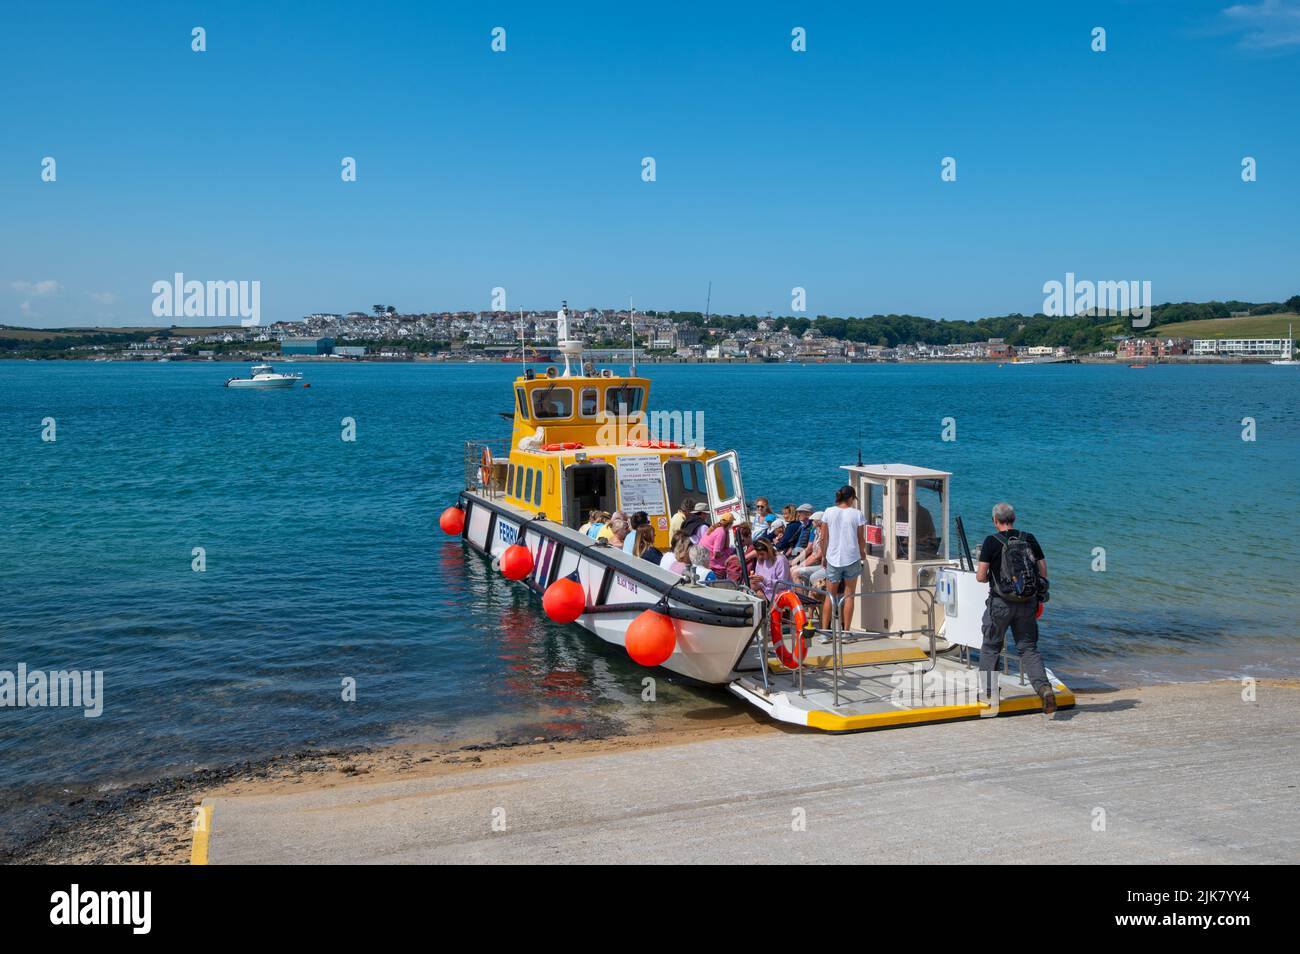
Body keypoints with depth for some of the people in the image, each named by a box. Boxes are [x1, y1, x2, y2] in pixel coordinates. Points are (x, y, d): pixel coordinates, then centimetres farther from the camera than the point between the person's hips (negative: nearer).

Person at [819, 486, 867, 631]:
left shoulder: (829, 512, -1)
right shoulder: (857, 514, -4)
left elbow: (823, 537, 2)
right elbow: (861, 539, 0)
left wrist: (823, 556, 14)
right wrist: (862, 553, 19)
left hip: (833, 559, 1)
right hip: (852, 559, -1)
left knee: (830, 596, 9)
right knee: (849, 596, 7)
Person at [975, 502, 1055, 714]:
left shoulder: (992, 542, -9)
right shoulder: (1029, 539, 4)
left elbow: (981, 576, -10)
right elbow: (1043, 572, 6)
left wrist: (982, 574, 13)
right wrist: (1039, 597, 18)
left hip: (1001, 603, -3)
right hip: (1028, 602, 3)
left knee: (991, 647, 14)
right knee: (1028, 648, 9)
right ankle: (1044, 687, -11)